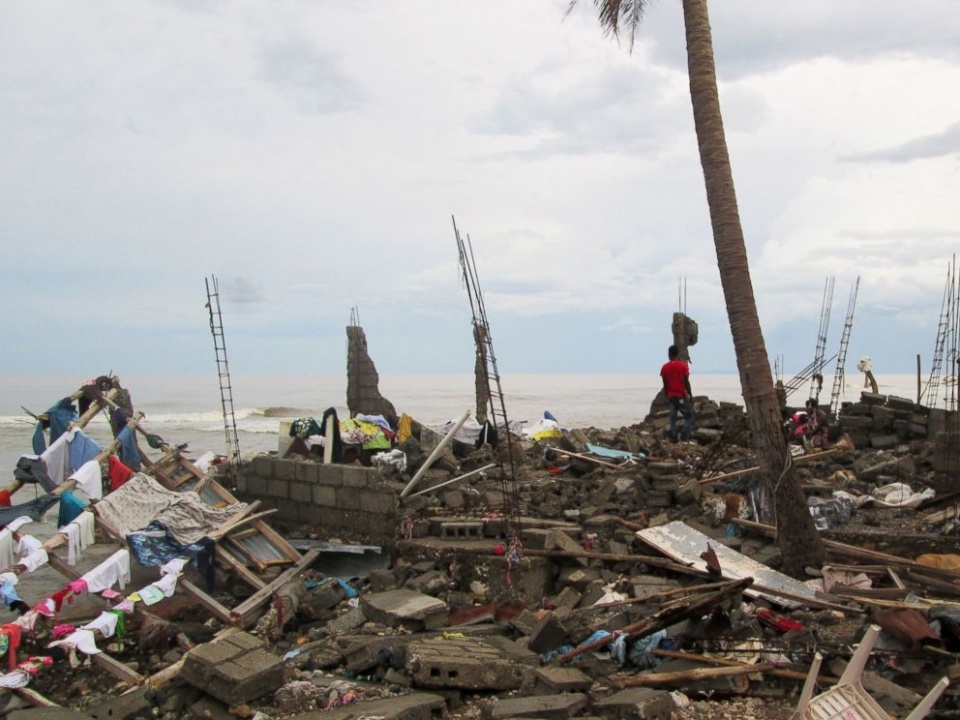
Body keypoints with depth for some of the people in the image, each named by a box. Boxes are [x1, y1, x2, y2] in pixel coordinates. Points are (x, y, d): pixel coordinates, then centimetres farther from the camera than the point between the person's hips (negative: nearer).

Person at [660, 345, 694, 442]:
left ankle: (673, 438, 3)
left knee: (673, 417, 6)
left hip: (671, 396, 3)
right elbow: (686, 382, -7)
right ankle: (686, 436, -5)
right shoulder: (683, 366, -7)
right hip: (682, 396, -3)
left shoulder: (664, 367, 1)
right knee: (688, 416, 7)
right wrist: (691, 395, 0)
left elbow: (665, 384, 5)